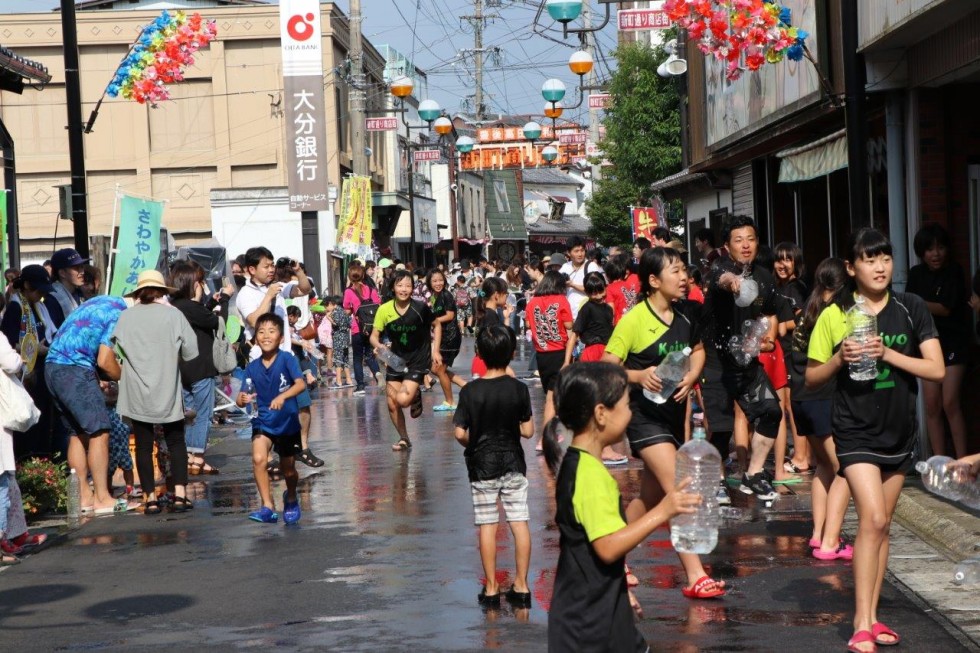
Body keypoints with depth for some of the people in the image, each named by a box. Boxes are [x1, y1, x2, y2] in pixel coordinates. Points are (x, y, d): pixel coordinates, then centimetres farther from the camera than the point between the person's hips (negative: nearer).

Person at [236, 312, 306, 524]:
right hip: (262, 422, 1)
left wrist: (283, 396, -44)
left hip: (287, 421, -1)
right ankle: (267, 506, -19)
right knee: (258, 458, -24)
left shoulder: (287, 359, -13)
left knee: (288, 470, 13)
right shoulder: (252, 368, -5)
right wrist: (242, 400, -28)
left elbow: (301, 384, -26)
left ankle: (291, 499, 44)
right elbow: (242, 399, -3)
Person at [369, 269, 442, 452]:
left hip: (418, 360, -3)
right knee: (392, 404, 3)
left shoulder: (420, 308, -16)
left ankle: (416, 396, 16)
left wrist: (435, 350, -2)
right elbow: (374, 336, -2)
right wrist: (378, 346, -24)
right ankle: (404, 439, 26)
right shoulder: (384, 310, -10)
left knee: (403, 400, -21)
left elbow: (436, 325, 2)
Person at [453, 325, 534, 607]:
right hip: (513, 463, 1)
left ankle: (491, 589, 10)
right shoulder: (518, 389, -9)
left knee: (487, 526, 5)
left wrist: (473, 444, 8)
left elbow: (460, 433, -12)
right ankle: (521, 586, 9)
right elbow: (528, 431, -7)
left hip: (482, 465, -1)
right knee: (519, 523, 6)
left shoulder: (470, 391, -11)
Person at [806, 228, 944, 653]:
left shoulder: (911, 308, -2)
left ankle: (872, 617, 19)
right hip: (856, 432, -3)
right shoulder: (834, 315, -6)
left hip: (899, 432, 3)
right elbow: (812, 377, 1)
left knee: (881, 525, 11)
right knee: (873, 520, -16)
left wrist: (888, 354, -18)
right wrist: (840, 359, -18)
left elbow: (937, 369, -7)